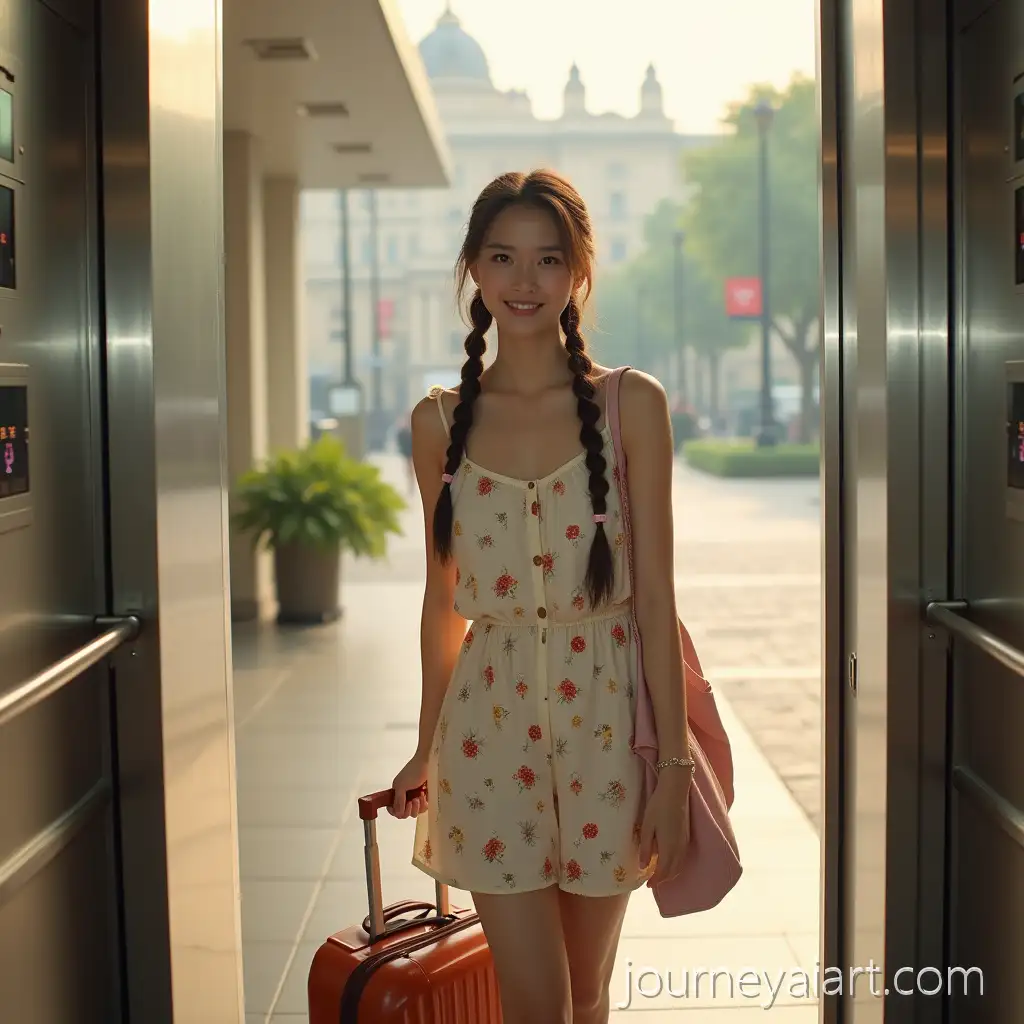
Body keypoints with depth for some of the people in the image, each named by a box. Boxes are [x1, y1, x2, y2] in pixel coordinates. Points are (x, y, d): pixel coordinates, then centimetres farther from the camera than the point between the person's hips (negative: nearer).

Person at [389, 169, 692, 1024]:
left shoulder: (631, 405, -5)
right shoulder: (440, 421, 1)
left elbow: (655, 594, -6)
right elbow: (443, 595, 10)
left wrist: (673, 767, -7)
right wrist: (427, 747, 16)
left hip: (605, 716, -1)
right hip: (490, 720, 1)